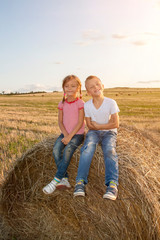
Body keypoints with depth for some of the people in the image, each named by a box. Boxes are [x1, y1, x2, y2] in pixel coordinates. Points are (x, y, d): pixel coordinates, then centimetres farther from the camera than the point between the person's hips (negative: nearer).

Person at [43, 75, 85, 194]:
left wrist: (70, 136, -19)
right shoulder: (62, 104, 8)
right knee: (56, 150, -22)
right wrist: (65, 135, -11)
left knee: (68, 150, -30)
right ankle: (65, 180, -21)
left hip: (77, 134, -4)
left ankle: (56, 180, -25)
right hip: (65, 133, 4)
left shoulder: (80, 103, -5)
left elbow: (80, 123, -11)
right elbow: (60, 122, 6)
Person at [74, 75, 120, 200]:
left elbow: (115, 124, -11)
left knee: (110, 150, -31)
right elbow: (89, 125, -2)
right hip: (93, 132, 1)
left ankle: (112, 184, -36)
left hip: (109, 132, -1)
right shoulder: (87, 105, -5)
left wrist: (98, 125, -12)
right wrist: (106, 124, -9)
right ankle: (80, 182, -29)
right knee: (88, 148, -29)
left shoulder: (111, 103, -11)